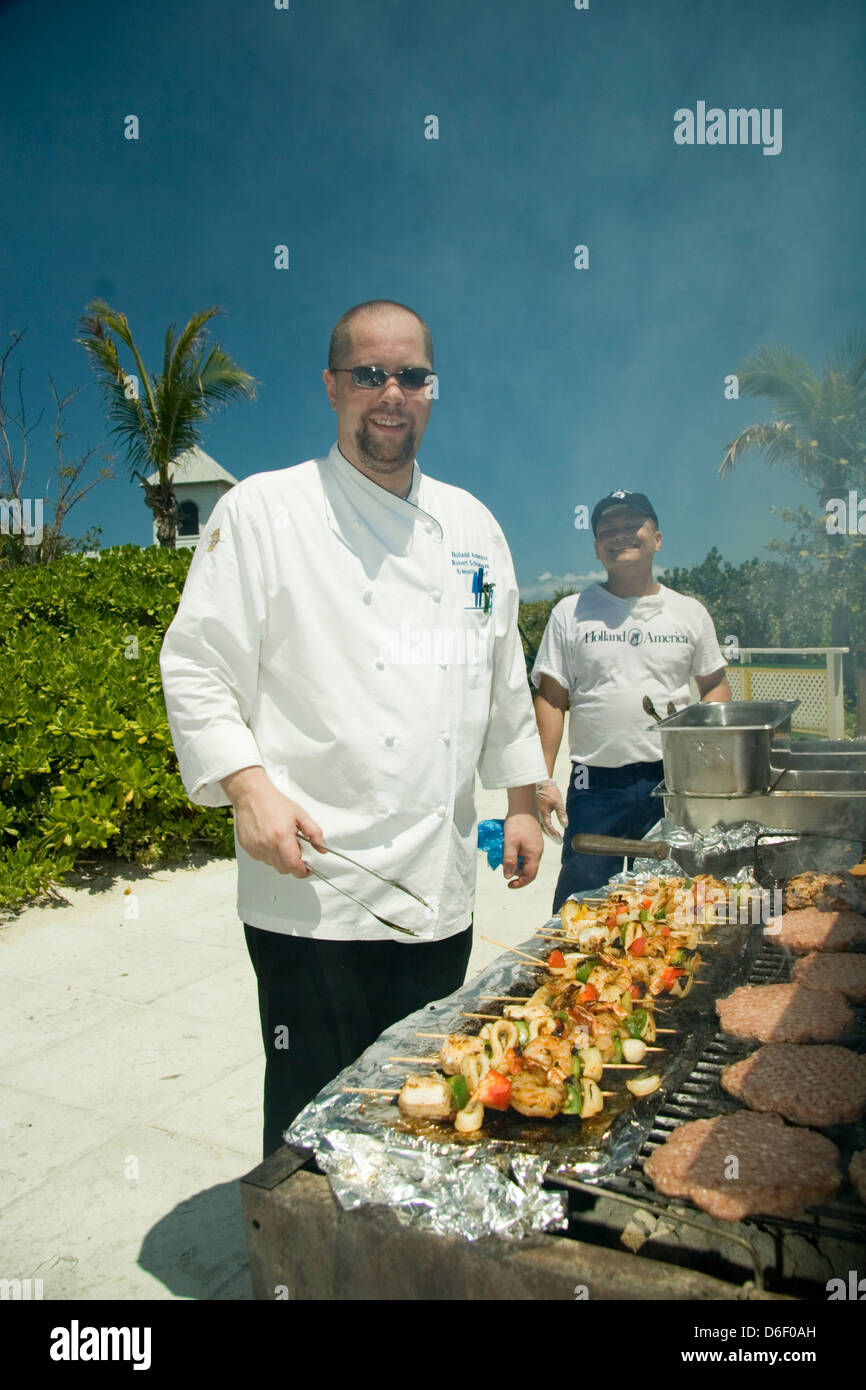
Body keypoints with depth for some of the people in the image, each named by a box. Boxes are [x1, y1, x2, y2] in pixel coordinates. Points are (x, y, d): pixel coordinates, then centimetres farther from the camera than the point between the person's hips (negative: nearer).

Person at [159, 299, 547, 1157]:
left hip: (440, 884, 5)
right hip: (315, 887, -4)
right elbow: (195, 668, -6)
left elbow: (504, 675, 18)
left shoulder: (470, 525, 12)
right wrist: (250, 787, -19)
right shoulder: (263, 510, -3)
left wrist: (522, 800, 16)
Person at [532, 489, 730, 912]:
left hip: (673, 781, 2)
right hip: (596, 784, -1)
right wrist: (543, 780, -5)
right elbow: (551, 699, 2)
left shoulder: (690, 612, 10)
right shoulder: (570, 613, 5)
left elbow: (715, 685, 16)